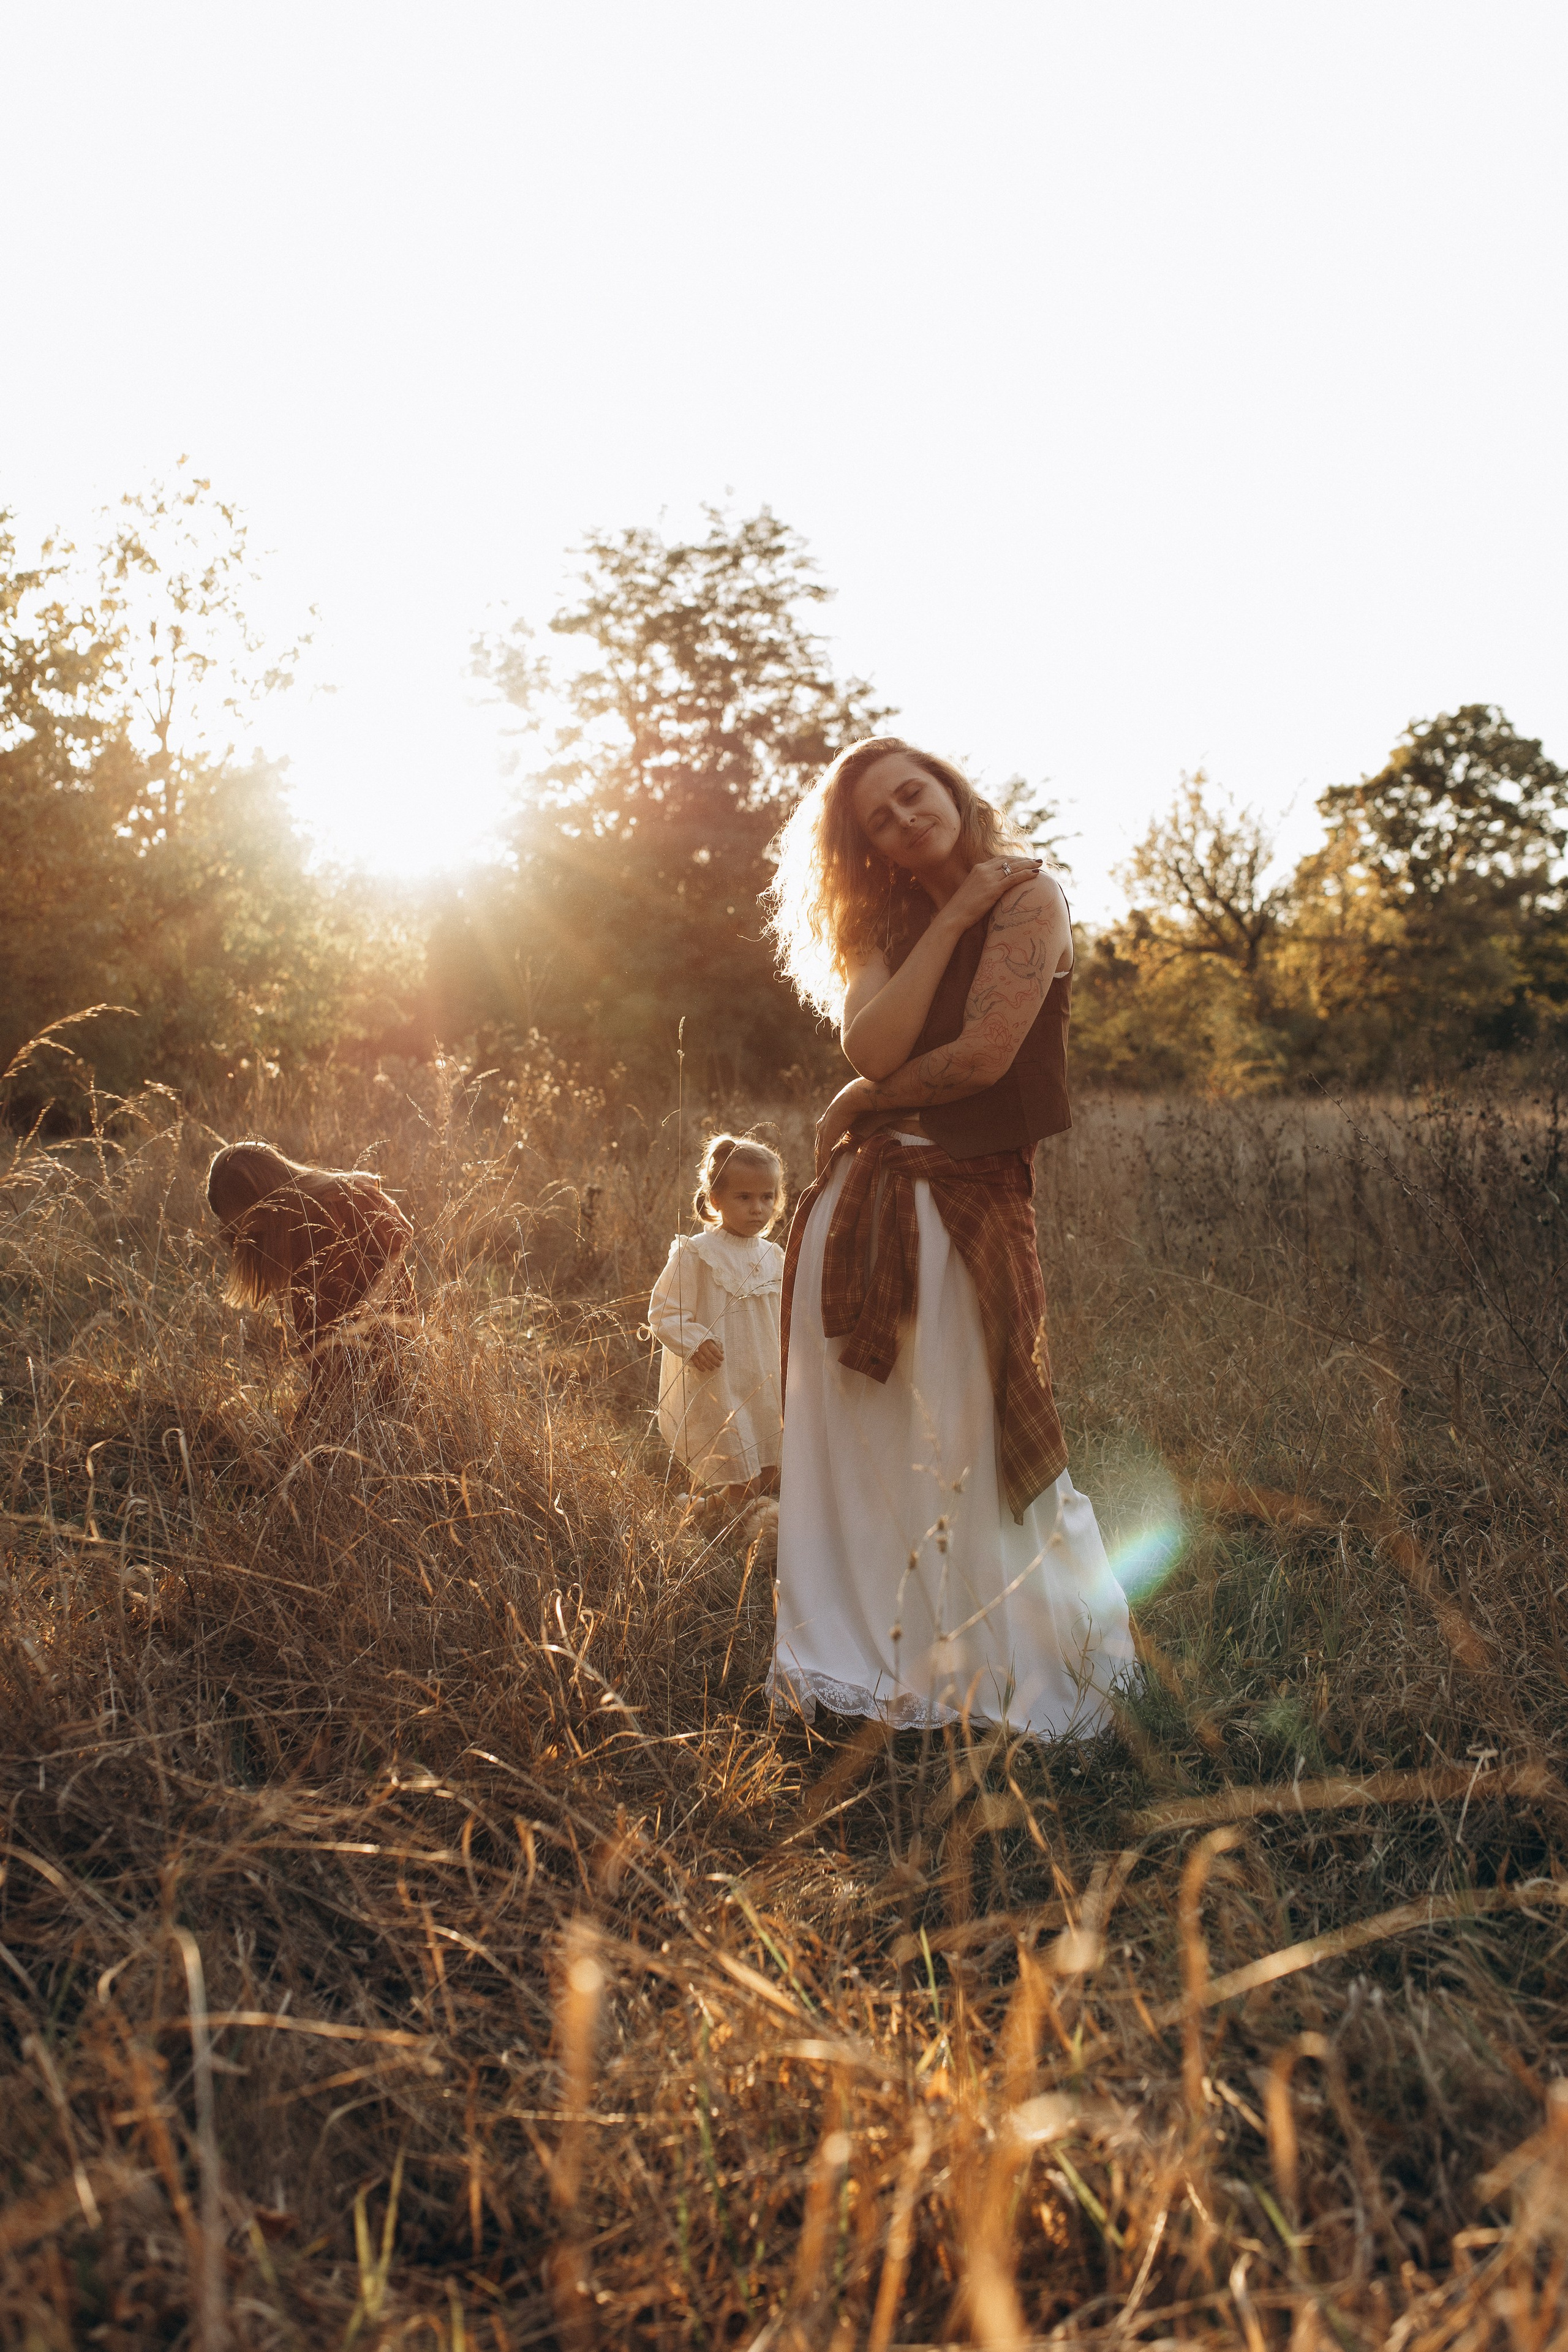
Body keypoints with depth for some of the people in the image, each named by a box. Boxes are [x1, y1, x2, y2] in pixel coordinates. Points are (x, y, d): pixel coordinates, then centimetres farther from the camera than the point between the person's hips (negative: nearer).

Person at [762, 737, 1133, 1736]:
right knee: (855, 1452, 7)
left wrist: (864, 1101, 0)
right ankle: (860, 1660, 21)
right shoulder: (890, 925, 15)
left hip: (967, 1206, -5)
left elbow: (985, 1054, -13)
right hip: (858, 1205, 5)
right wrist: (949, 919, -5)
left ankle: (993, 1675, 19)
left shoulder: (1029, 895, -2)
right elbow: (873, 1045, -5)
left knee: (957, 1454, 1)